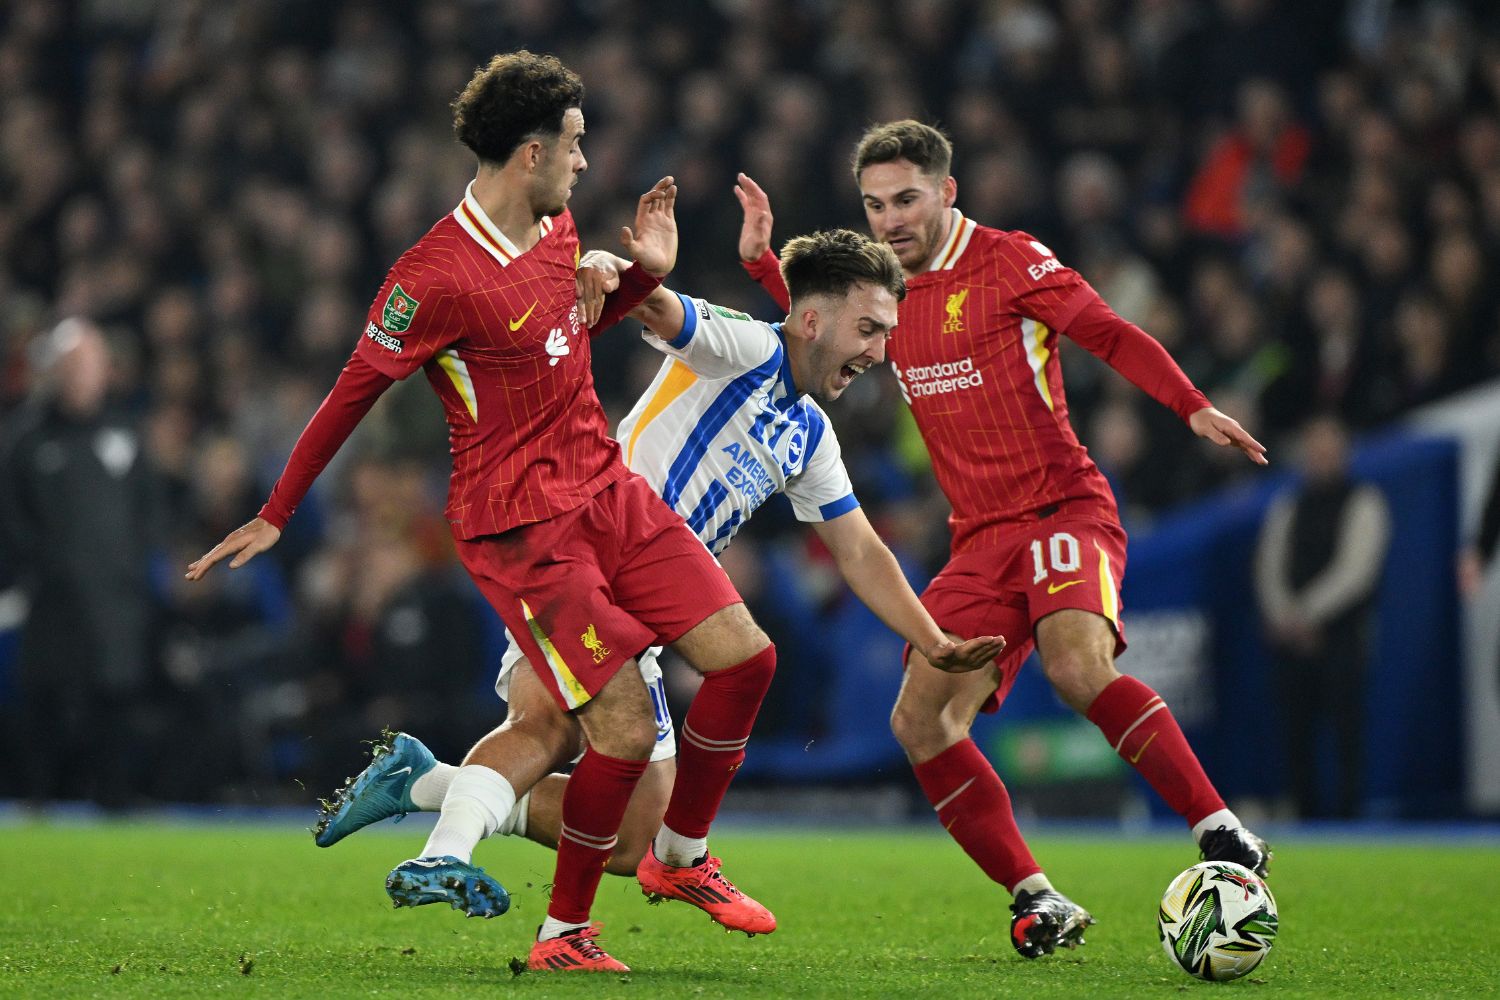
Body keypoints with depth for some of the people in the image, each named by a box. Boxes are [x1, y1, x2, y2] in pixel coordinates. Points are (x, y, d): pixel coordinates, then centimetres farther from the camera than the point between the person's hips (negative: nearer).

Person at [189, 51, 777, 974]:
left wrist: (645, 274, 10)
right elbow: (356, 391, -8)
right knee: (626, 726, -14)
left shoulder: (557, 230, 7)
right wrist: (276, 517, 0)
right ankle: (563, 934, 3)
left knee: (747, 657, -1)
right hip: (519, 525, -8)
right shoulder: (436, 277, -18)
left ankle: (683, 858, 20)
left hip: (608, 490, 8)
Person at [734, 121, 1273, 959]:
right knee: (922, 723, -9)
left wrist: (1194, 408, -18)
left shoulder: (1008, 260, -3)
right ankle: (1037, 902, -1)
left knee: (1079, 668, -32)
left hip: (1065, 507, -6)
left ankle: (1222, 833, -25)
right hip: (982, 539, 6)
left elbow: (1113, 335, -5)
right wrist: (762, 260, 19)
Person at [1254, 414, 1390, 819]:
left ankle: (1348, 812, -9)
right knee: (1296, 732, 0)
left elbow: (1356, 569, -7)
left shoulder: (1362, 503, 2)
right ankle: (1307, 814, 4)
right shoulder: (1287, 506, 17)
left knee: (1346, 730, -10)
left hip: (1342, 635, -4)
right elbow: (1270, 566, 11)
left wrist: (1307, 613, -11)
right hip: (1293, 637, 4)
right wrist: (1285, 616, -6)